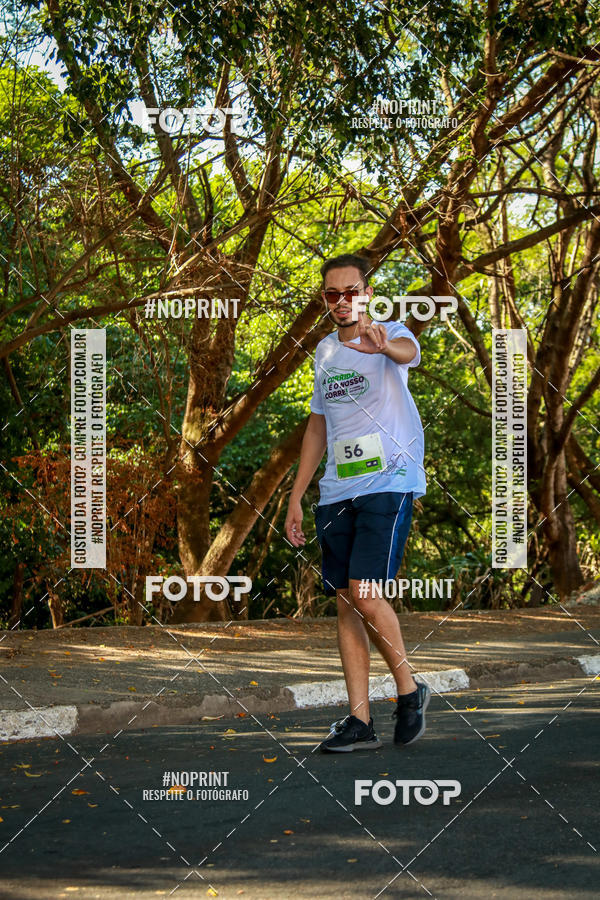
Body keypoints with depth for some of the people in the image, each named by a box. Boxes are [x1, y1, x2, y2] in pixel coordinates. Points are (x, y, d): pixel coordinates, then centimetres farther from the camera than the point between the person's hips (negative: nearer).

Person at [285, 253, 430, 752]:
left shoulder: (391, 333, -4)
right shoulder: (326, 350, 15)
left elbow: (409, 351, -31)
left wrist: (383, 343, -55)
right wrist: (296, 496, 19)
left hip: (388, 482, -6)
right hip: (337, 489, 6)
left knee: (365, 594, -15)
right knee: (346, 602, 4)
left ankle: (409, 689, 7)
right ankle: (360, 721, 8)